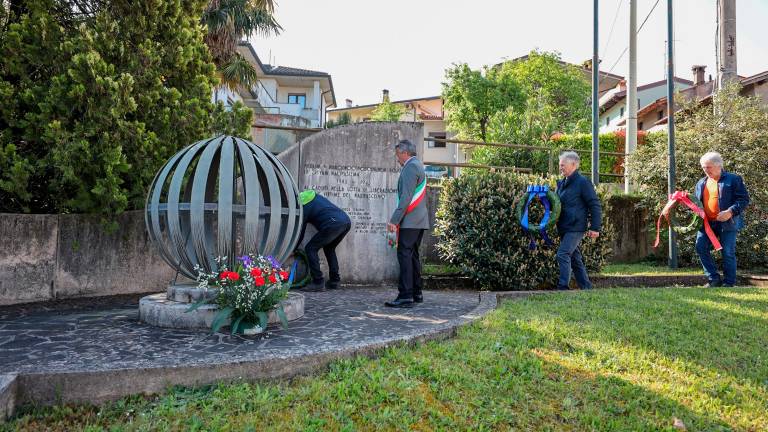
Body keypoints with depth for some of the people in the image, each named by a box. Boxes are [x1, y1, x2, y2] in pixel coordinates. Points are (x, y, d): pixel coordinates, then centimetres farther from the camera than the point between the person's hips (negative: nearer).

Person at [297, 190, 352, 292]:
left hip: (333, 224, -8)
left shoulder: (303, 207, 7)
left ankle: (318, 283, 0)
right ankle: (334, 281, 24)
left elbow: (300, 233, 12)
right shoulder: (314, 195, 27)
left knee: (310, 248, 3)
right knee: (329, 248, 27)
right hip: (346, 221, 9)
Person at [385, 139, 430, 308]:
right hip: (419, 220, 10)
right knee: (413, 256, 14)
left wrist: (394, 220, -20)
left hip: (410, 220, -10)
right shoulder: (418, 166, 22)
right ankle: (416, 293, 21)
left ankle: (405, 296, -12)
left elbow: (406, 197, -19)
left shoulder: (410, 167, -10)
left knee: (405, 255, -11)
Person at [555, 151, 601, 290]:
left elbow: (595, 205, -10)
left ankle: (563, 287, -12)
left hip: (576, 227, -8)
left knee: (563, 254, -15)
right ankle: (586, 287, 23)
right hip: (564, 228, 8)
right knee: (575, 258, 13)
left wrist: (595, 227, -13)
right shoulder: (561, 183, 14)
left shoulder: (583, 182, -9)